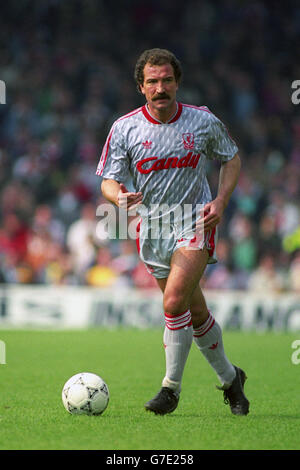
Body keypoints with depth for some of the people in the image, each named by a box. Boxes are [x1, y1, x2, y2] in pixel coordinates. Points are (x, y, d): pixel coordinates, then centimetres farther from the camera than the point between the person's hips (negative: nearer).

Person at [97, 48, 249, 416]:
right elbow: (108, 181, -5)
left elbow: (231, 158, 10)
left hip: (195, 223, -2)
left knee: (174, 303, -21)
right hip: (152, 227, 3)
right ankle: (229, 378, 32)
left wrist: (221, 200, -6)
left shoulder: (203, 121, -7)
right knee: (196, 313, 10)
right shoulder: (124, 128, -7)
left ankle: (171, 387, -7)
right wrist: (120, 197, -29)